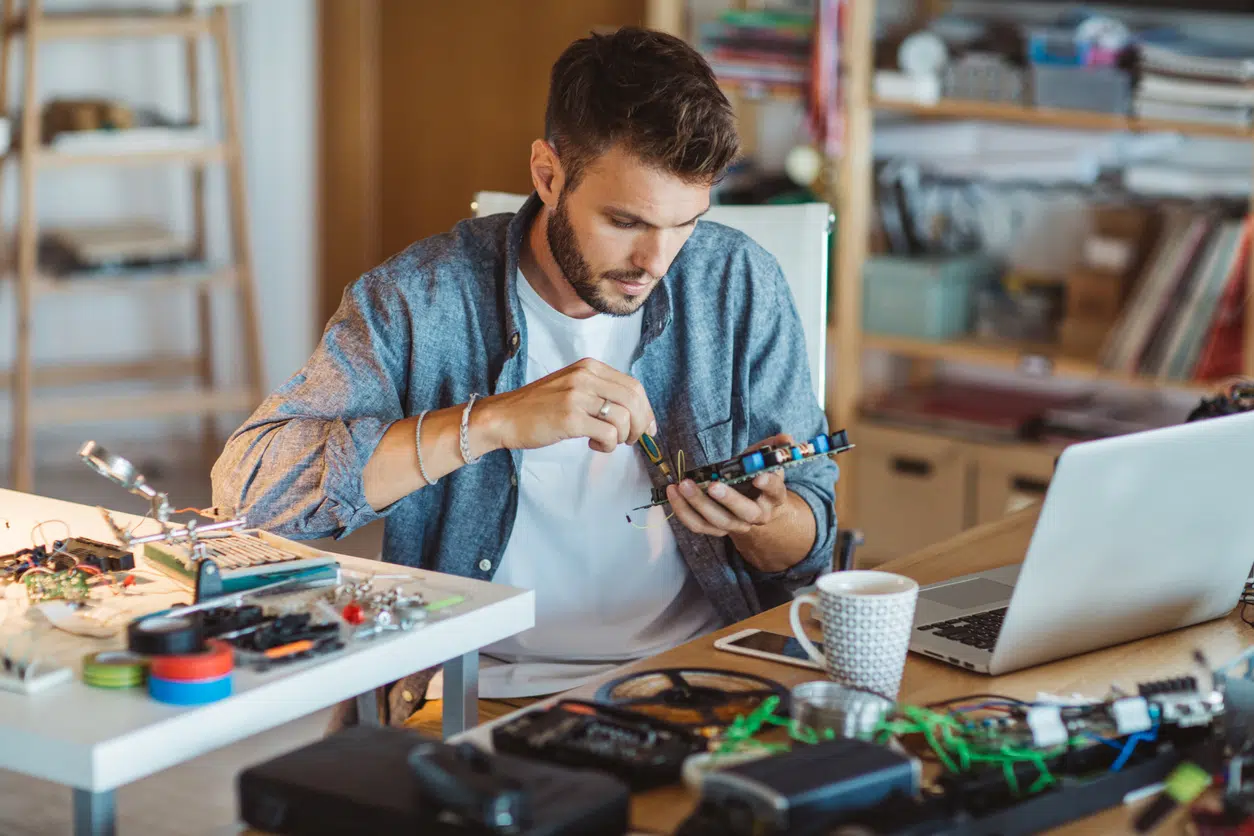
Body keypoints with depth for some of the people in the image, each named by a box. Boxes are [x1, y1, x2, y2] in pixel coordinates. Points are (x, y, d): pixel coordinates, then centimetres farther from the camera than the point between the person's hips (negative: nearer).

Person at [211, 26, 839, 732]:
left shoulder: (740, 285, 2)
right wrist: (492, 421, -25)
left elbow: (810, 544, 8)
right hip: (487, 693, -2)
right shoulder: (420, 300, -6)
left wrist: (760, 522, -18)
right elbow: (249, 481, -17)